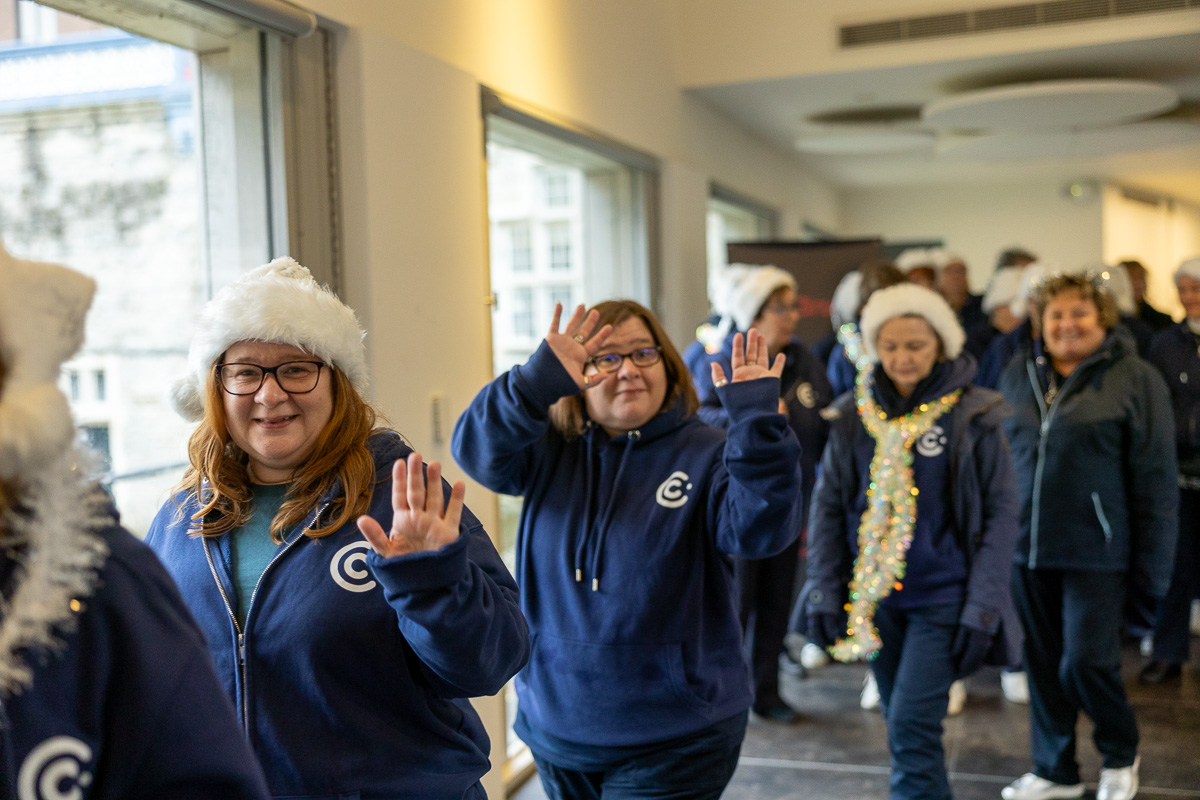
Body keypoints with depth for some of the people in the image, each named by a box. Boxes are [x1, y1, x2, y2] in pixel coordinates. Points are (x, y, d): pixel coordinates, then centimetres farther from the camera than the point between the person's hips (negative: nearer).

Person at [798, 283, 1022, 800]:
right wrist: (824, 592, -1)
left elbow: (1000, 512, -6)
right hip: (875, 596, 4)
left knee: (912, 728, -10)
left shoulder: (973, 415, -7)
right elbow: (828, 505, 5)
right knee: (903, 728, 14)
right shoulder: (854, 415, 2)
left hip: (943, 597, -4)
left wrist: (984, 607, -11)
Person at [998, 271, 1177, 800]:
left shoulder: (1135, 379, -4)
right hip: (1027, 548, 4)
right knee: (1042, 665, 11)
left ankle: (1120, 755, 26)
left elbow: (1155, 479, -5)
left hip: (1095, 552, -4)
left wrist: (1151, 562, -7)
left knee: (1085, 661, -4)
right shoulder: (1018, 375, 8)